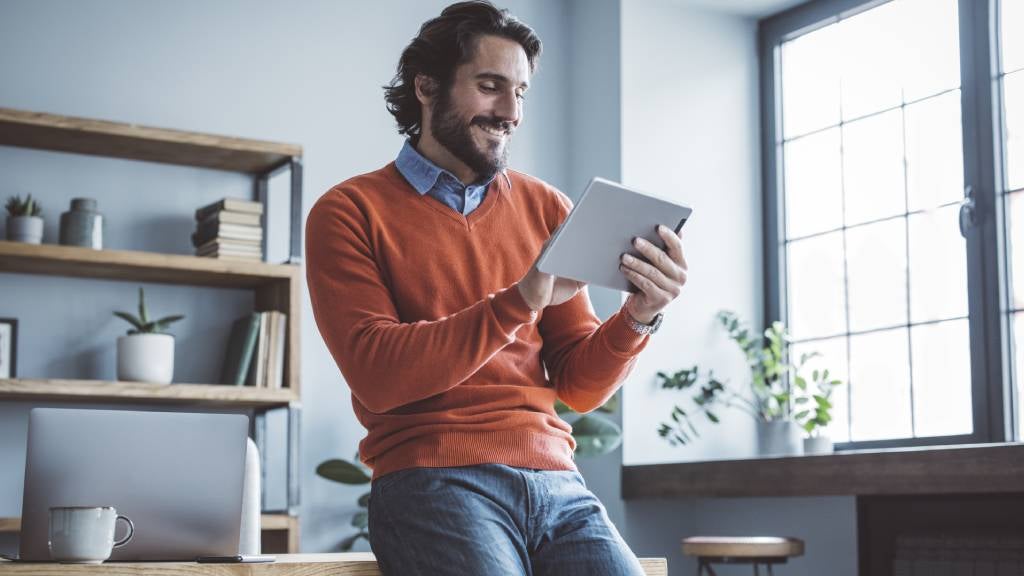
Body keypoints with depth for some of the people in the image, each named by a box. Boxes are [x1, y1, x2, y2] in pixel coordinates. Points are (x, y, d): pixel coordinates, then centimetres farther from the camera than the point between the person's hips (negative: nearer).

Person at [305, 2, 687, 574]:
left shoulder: (548, 210, 14)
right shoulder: (350, 212, 4)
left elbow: (579, 387, 12)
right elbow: (376, 376, -9)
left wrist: (638, 316, -8)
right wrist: (519, 301, -18)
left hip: (556, 482, 4)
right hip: (431, 480, -3)